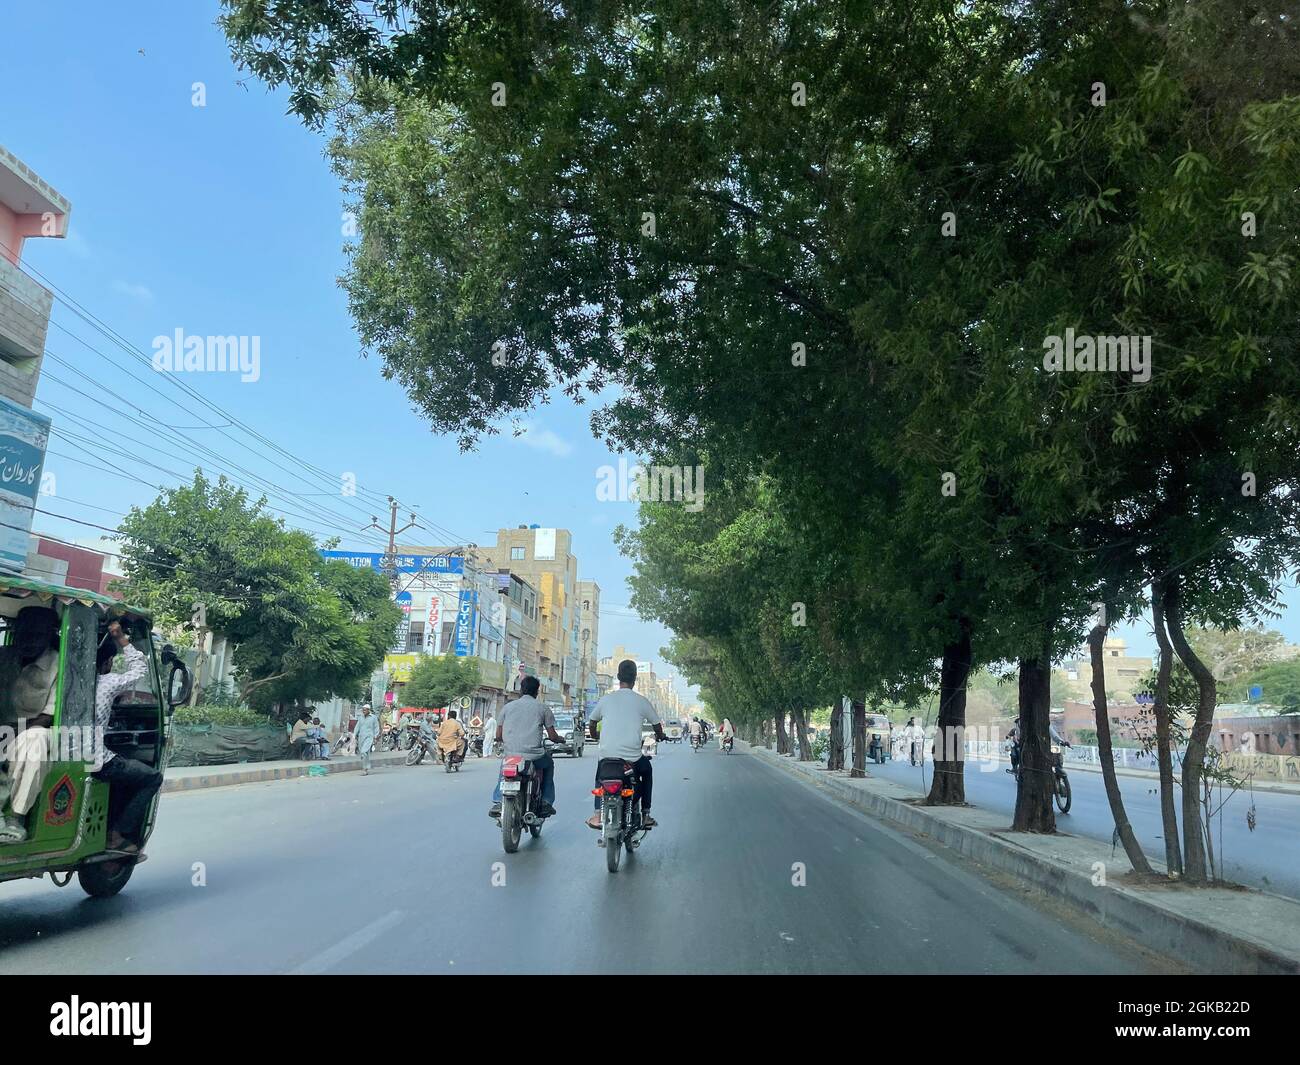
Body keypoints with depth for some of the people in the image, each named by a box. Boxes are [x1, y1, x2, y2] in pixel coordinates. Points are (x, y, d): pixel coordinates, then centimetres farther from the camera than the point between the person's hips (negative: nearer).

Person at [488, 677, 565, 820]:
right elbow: (553, 737, 5)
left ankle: (498, 802, 17)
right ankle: (546, 802, 22)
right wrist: (561, 739, 28)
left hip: (509, 753, 2)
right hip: (533, 755, -2)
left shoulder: (508, 706, 11)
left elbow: (498, 736, 10)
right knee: (549, 764, 30)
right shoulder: (543, 708, 5)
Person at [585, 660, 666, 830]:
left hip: (607, 756, 1)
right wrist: (660, 736, 33)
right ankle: (645, 815, 24)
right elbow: (658, 726, 10)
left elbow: (591, 723, 13)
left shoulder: (606, 699, 2)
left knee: (600, 777, 32)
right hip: (633, 757, -1)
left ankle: (598, 814, 13)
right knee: (647, 771, 31)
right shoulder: (642, 701, -1)